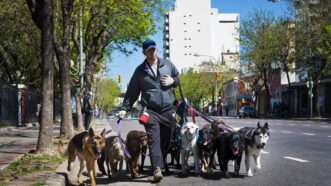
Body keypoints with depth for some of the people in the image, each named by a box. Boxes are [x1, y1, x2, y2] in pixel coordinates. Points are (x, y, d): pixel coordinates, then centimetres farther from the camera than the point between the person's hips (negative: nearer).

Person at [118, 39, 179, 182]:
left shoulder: (167, 64, 10)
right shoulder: (140, 71, 5)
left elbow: (178, 77, 22)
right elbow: (132, 91, 6)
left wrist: (173, 81, -1)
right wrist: (125, 108, 0)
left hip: (168, 110, 3)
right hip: (150, 110, -3)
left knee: (166, 139, 8)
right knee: (154, 139, -15)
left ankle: (160, 165, 24)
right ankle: (157, 169, -23)